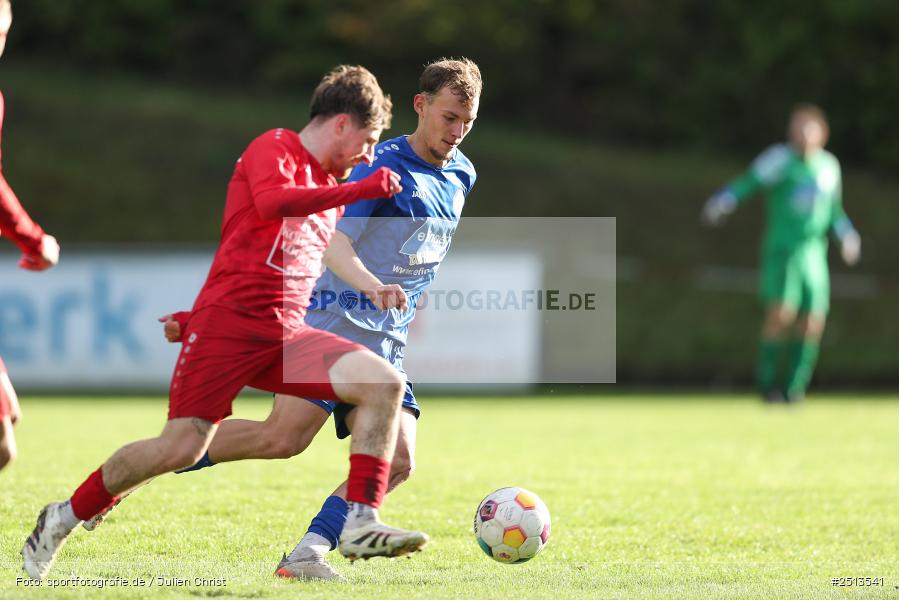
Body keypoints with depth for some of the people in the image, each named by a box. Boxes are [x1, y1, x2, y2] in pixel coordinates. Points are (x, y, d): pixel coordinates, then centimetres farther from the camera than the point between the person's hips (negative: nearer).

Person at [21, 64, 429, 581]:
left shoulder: (330, 189, 23)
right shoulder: (274, 148, -2)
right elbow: (271, 201, -26)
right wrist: (361, 190, -25)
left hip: (287, 335, 7)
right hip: (228, 323, -7)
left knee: (385, 383, -14)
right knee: (182, 447, -13)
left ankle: (361, 526, -19)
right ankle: (64, 518, 9)